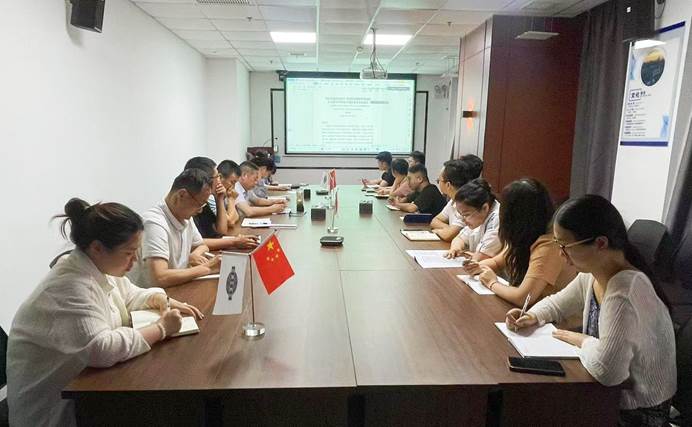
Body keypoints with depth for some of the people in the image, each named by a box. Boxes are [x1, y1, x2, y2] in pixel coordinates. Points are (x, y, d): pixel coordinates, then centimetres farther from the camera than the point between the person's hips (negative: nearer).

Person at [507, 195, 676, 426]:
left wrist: (582, 340, -18)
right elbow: (558, 303, 11)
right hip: (608, 391, 7)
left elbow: (606, 370, -37)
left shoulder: (625, 291, -32)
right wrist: (531, 317, -7)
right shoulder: (592, 274, -6)